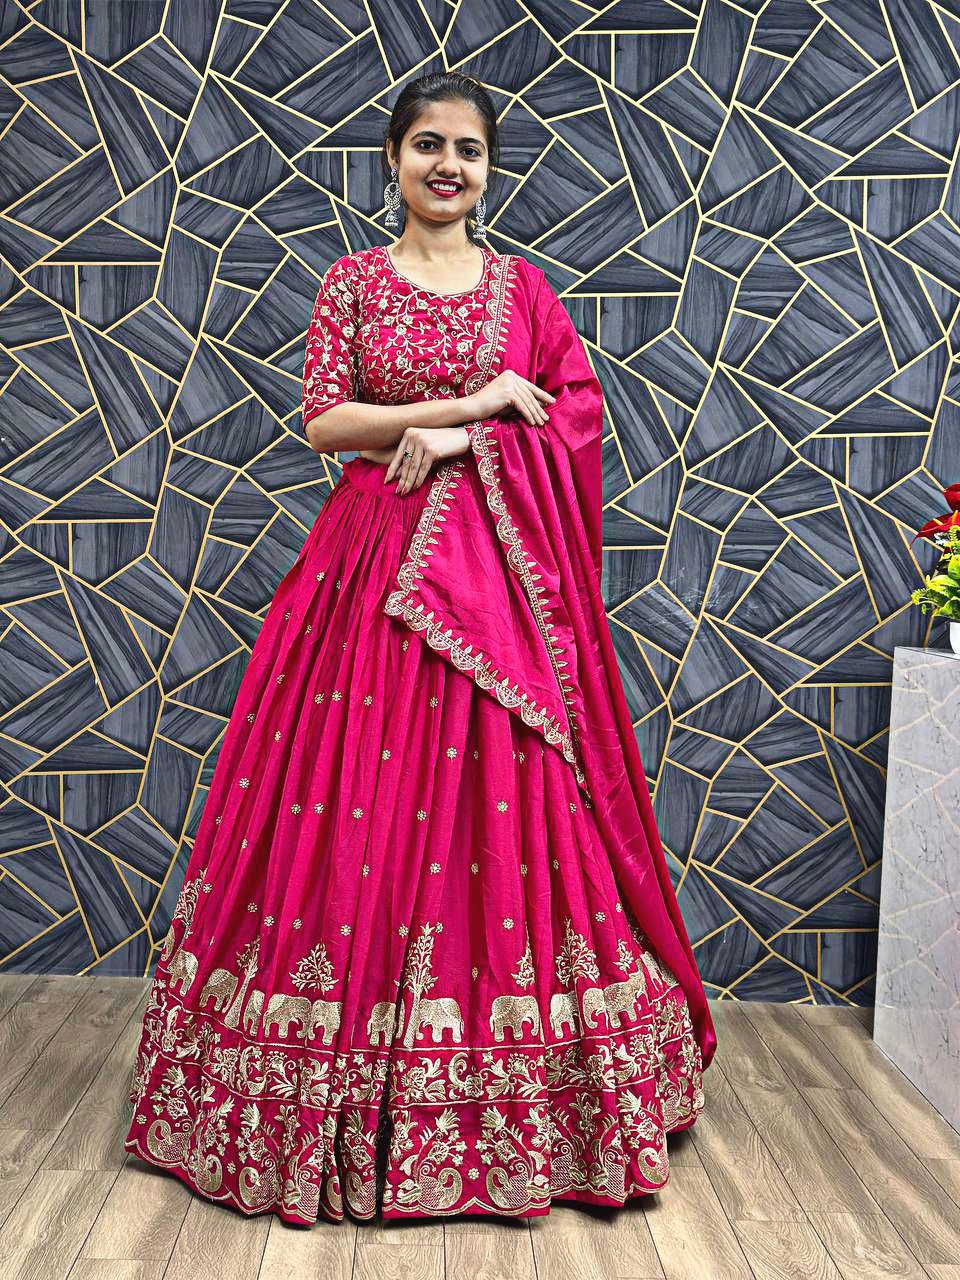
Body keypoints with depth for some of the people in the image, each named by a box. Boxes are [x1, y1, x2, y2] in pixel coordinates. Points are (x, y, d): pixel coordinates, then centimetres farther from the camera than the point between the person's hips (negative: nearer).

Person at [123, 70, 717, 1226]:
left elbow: (582, 414, 5)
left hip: (500, 568, 1)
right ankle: (351, 1095, 15)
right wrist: (471, 398, -8)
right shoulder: (352, 283, 8)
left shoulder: (523, 286, 12)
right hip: (373, 562, 0)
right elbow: (321, 422, -2)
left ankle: (515, 1109, 17)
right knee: (357, 801, -2)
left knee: (502, 795, 0)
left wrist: (461, 439, -8)